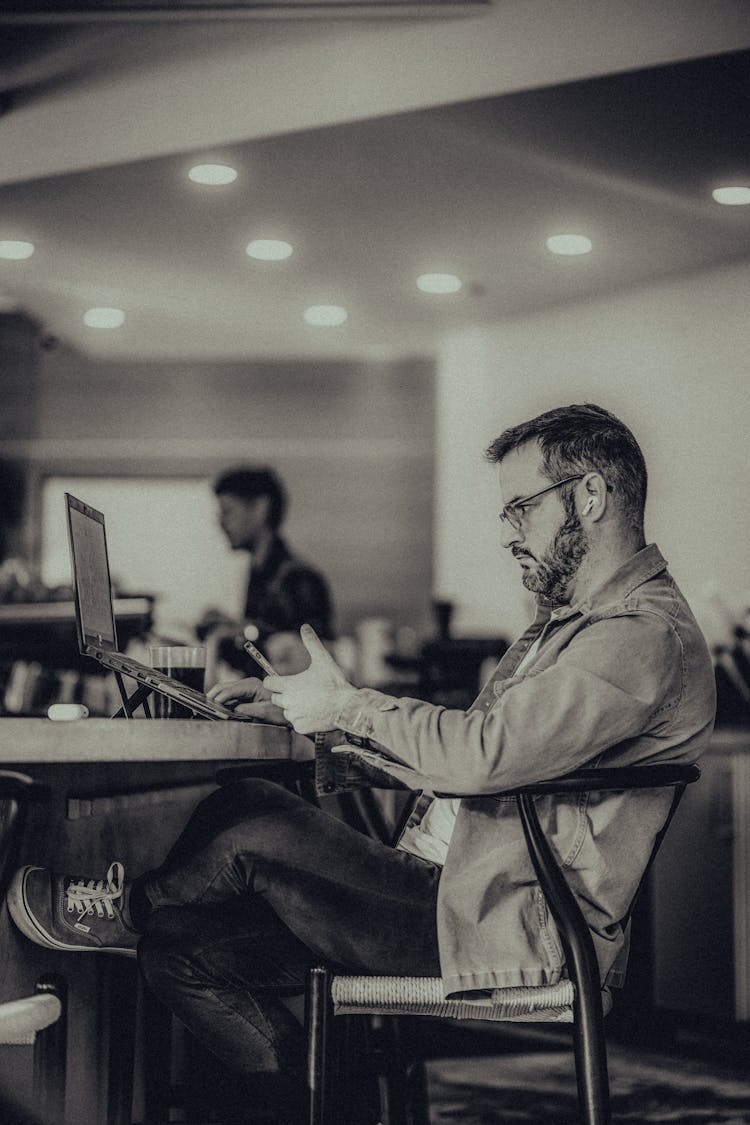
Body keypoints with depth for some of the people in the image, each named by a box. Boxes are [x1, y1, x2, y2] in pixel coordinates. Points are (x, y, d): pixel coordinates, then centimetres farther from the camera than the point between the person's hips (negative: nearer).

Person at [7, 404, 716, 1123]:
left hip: (513, 929, -10)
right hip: (447, 888, 10)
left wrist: (347, 707, -11)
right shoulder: (570, 619, 22)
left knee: (249, 821, -16)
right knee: (183, 952, -1)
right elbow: (469, 754, 23)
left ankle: (134, 909, 13)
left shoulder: (646, 634, -15)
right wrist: (319, 736, 11)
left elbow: (483, 754, -26)